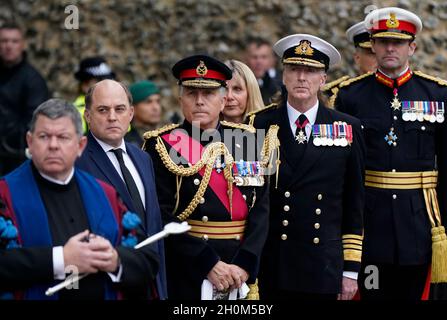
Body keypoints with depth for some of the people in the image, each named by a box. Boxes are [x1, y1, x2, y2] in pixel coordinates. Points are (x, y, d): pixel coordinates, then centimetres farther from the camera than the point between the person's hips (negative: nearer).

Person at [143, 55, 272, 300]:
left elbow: (261, 208, 0)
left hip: (241, 276, 3)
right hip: (184, 278, -3)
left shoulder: (246, 141, 7)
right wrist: (209, 263, -18)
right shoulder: (161, 146, -4)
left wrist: (244, 264, -12)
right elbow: (161, 216, -12)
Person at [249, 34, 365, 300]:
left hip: (324, 268, 1)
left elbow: (354, 205, 6)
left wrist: (351, 269, 4)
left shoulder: (348, 129, 5)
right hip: (270, 267, 0)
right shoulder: (259, 125, 2)